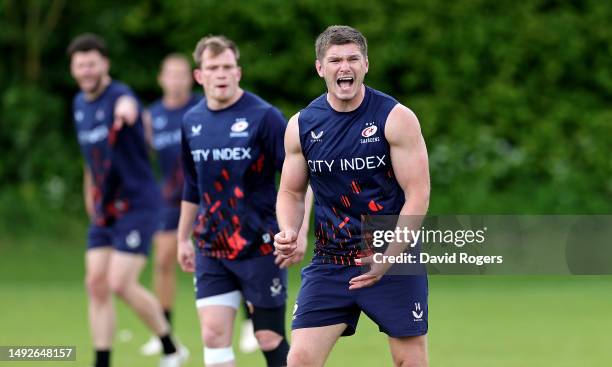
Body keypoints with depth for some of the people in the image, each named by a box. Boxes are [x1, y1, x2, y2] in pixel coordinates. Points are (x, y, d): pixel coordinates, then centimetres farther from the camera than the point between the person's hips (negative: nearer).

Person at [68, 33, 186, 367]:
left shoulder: (119, 95, -16)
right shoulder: (79, 104, 10)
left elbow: (127, 104, -44)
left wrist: (126, 110, -67)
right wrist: (90, 197, 27)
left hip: (136, 204, -7)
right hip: (103, 210, 7)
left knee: (121, 284, -13)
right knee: (96, 284, 0)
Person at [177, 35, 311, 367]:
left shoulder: (263, 116, -10)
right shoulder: (192, 122, 7)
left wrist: (299, 233, -18)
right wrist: (183, 239, 22)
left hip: (260, 248, -4)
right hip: (211, 249, 4)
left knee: (270, 340, 1)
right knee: (213, 335, -4)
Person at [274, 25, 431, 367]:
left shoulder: (396, 118, -8)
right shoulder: (301, 125, 2)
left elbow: (418, 195, -10)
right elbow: (291, 192, 14)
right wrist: (289, 233, -8)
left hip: (395, 259, -2)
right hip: (329, 262, 3)